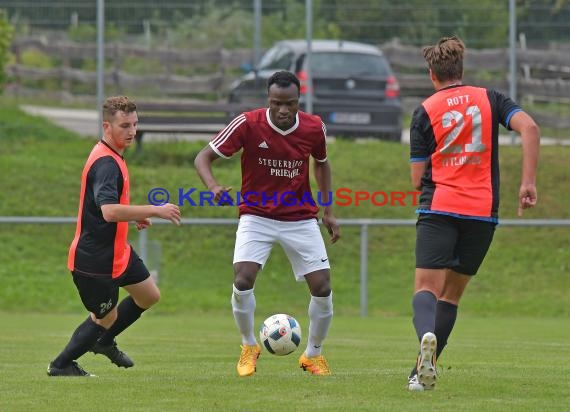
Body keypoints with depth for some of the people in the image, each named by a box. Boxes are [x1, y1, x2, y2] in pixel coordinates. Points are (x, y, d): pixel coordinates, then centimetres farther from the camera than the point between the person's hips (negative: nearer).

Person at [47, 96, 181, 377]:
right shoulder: (106, 164, -25)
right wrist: (155, 211, -34)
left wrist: (134, 216, 14)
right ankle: (61, 365, 21)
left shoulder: (111, 157, 9)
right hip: (95, 259, -10)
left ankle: (104, 342, 36)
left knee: (149, 295, 19)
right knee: (106, 318, 5)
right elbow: (109, 211, -38)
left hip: (116, 252, 10)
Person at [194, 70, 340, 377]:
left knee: (322, 287, -6)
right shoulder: (248, 124, -17)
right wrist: (214, 187, -33)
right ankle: (249, 347, 5)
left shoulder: (314, 128, -8)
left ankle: (313, 354, 19)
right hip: (257, 216, -2)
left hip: (301, 219, 2)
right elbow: (203, 158, -13)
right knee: (243, 279, -21)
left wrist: (328, 211, 10)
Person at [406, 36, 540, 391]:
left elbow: (418, 178, 5)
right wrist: (529, 182, -8)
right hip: (483, 213, 2)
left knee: (427, 288, -9)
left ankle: (427, 336, -42)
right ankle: (426, 368, 9)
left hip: (438, 209, -2)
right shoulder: (489, 99, 9)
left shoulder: (425, 112, 5)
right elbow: (529, 127, -8)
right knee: (451, 294, 15)